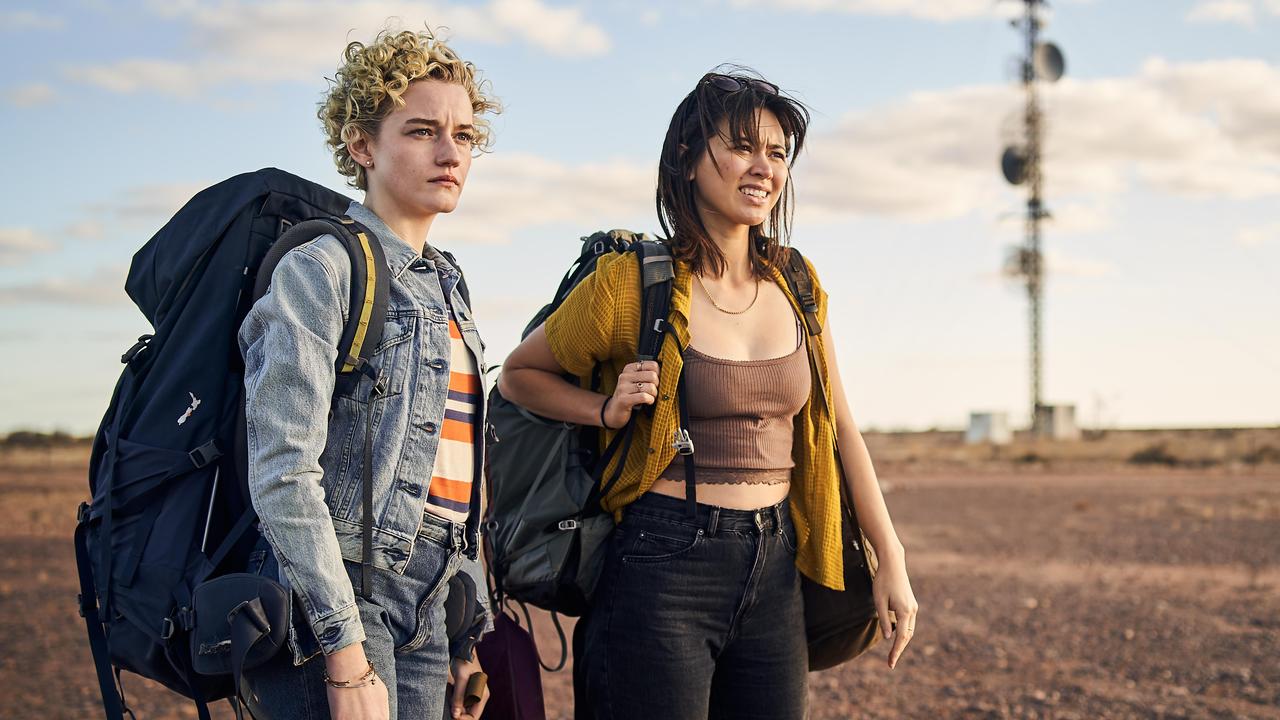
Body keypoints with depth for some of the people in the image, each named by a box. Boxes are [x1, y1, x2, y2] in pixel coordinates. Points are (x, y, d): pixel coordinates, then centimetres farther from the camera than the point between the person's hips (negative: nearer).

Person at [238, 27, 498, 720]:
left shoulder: (444, 287, 15)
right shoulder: (319, 270, -8)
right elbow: (283, 475, -17)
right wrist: (347, 654, -21)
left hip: (426, 620, 7)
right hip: (328, 610, -7)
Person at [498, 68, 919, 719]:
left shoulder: (796, 284, 7)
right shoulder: (631, 283, -7)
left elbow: (838, 428, 13)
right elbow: (518, 375, 7)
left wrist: (892, 562, 10)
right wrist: (608, 412, -11)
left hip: (775, 571, 5)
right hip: (663, 566, -5)